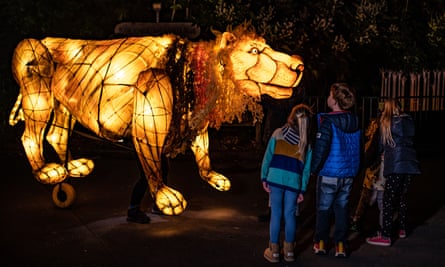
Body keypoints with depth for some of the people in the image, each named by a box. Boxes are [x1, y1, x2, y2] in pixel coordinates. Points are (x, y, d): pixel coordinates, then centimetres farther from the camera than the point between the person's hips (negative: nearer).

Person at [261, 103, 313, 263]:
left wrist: (264, 178, 3)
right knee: (290, 214, 11)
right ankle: (289, 251, 20)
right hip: (294, 181, 1)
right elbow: (306, 169, 7)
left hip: (275, 178, -1)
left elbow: (267, 157, 0)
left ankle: (274, 251, 13)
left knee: (276, 213, 6)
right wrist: (302, 190, 10)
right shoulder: (306, 142, 7)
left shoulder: (278, 134, 2)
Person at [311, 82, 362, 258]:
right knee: (341, 209, 13)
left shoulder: (328, 122, -18)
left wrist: (314, 169, -8)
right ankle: (340, 246, 14)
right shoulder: (355, 122, 3)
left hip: (329, 174, -5)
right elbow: (359, 149, 12)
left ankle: (320, 244, 20)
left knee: (323, 209, 10)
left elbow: (320, 149, -22)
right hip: (348, 175, 5)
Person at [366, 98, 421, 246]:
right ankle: (402, 229, 29)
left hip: (395, 165, -6)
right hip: (410, 164, 6)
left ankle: (386, 236, -8)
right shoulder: (409, 120, 11)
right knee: (402, 197, 19)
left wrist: (382, 152, 25)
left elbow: (382, 145, 6)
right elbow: (411, 140, 14)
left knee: (388, 199, -5)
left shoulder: (387, 122, 0)